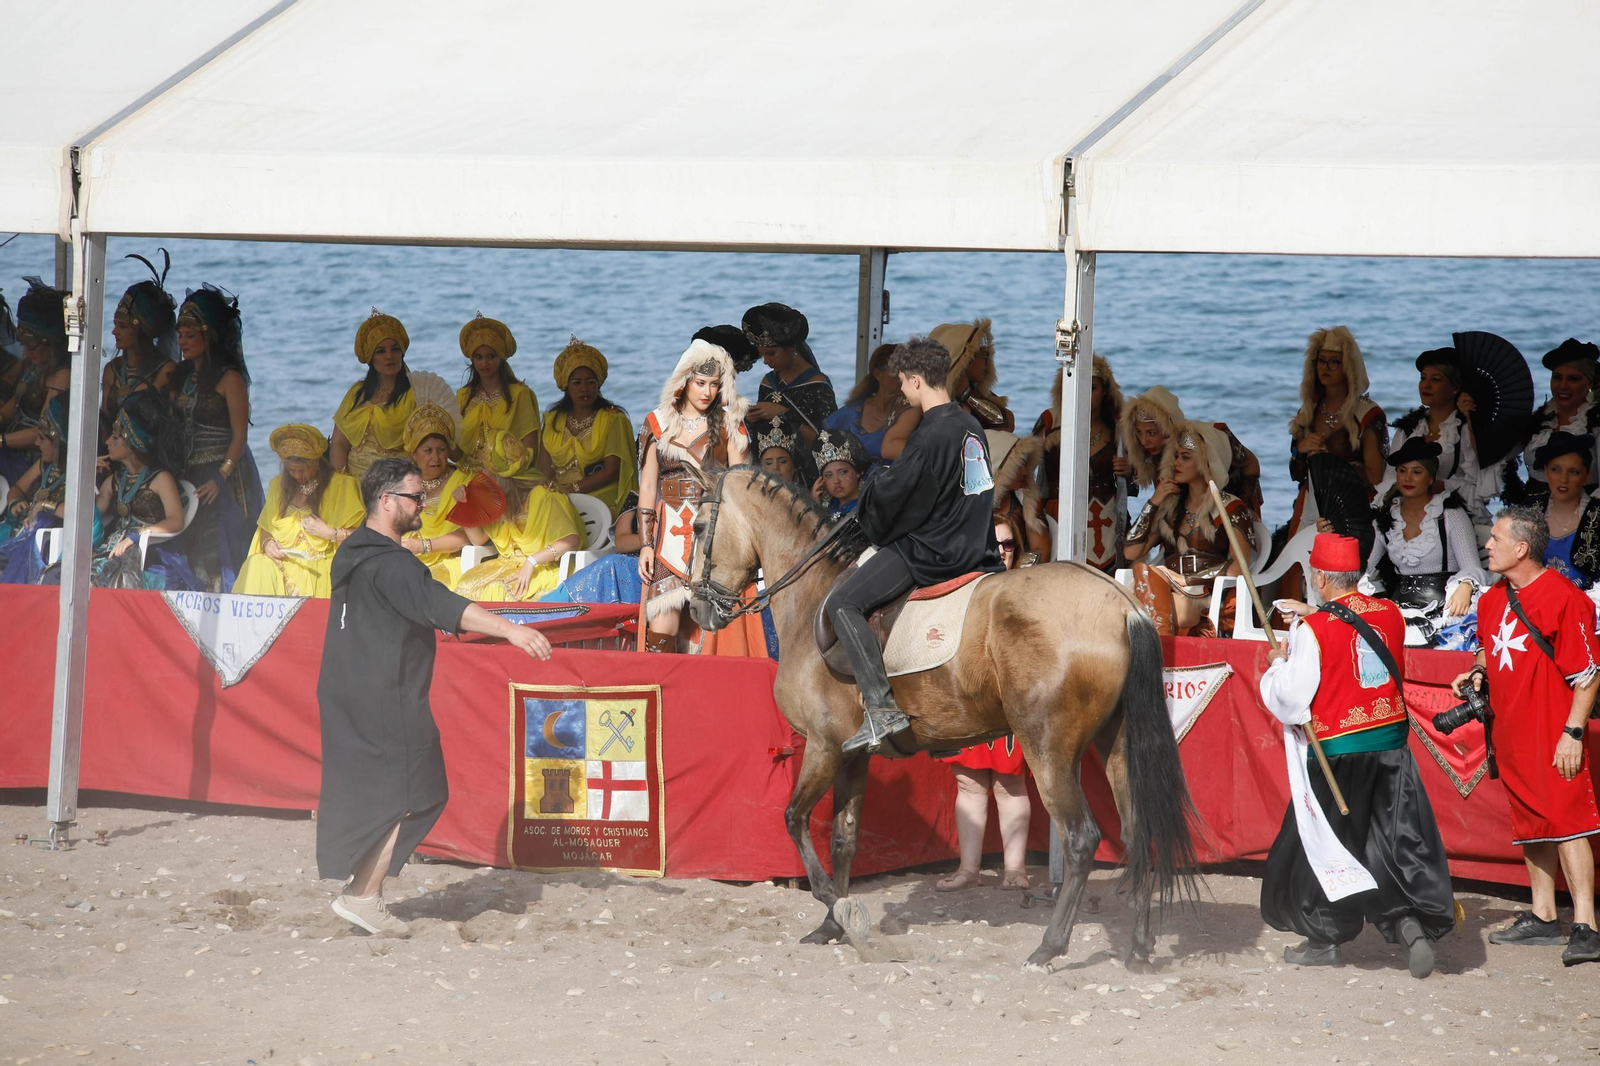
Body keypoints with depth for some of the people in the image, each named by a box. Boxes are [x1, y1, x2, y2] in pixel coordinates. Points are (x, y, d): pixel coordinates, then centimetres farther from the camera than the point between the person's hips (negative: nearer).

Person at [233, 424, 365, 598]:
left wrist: (328, 532, -13)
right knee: (256, 565, -29)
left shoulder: (342, 485, 1)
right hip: (283, 562, 5)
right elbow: (264, 529, 19)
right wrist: (267, 543, -2)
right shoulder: (279, 485, 18)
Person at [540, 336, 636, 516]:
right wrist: (553, 487, -12)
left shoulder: (613, 419, 3)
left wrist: (572, 489, -13)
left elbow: (611, 471, -5)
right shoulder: (553, 419, 17)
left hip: (599, 500, -4)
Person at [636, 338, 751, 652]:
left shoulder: (728, 423, 8)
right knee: (662, 622, -10)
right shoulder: (658, 423, 11)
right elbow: (647, 487, 12)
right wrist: (646, 543, 5)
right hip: (670, 531, 1)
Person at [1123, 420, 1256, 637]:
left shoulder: (1231, 508, 8)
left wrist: (1188, 581, -12)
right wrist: (1153, 503, 12)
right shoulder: (1170, 506, 25)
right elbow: (1131, 553, 17)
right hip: (1171, 594, 5)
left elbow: (1238, 566, -5)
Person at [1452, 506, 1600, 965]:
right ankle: (1542, 917, 25)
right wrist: (1478, 673, 8)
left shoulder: (1563, 599, -15)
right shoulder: (1493, 599, 10)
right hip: (1511, 729, 9)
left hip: (1553, 732, -9)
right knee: (1530, 822, 15)